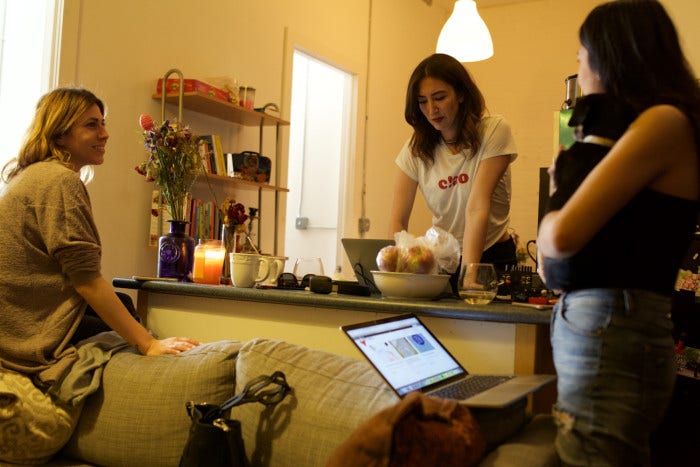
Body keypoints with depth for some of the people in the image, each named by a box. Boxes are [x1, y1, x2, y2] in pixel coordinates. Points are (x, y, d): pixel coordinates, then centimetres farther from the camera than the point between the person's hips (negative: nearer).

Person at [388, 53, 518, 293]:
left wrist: (469, 273, -28)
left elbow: (477, 207, -20)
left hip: (492, 258, -3)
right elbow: (398, 220, -4)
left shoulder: (494, 131, -8)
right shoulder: (415, 149, 0)